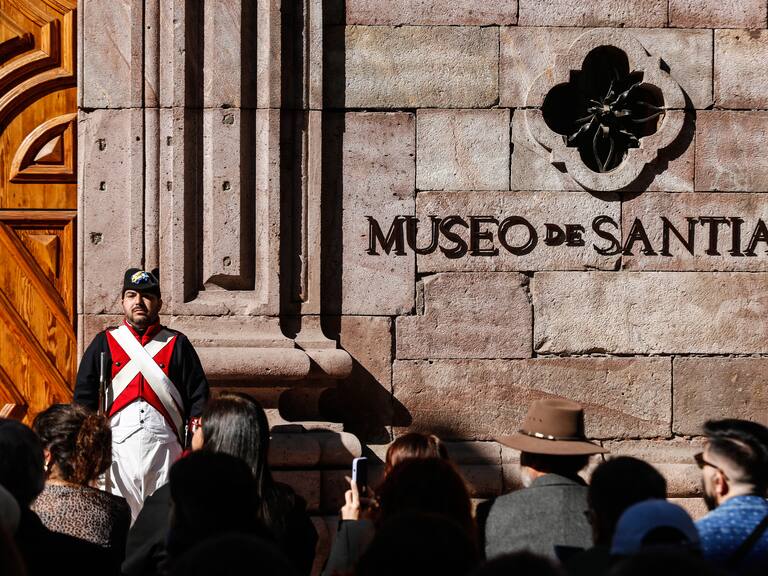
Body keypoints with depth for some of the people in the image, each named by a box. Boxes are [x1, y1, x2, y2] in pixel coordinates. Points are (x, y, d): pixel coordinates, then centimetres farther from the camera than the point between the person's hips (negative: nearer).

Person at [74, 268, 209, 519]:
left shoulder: (177, 345, 9)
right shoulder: (105, 343, 10)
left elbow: (198, 397, 7)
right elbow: (83, 397, 8)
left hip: (165, 448, 0)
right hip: (118, 448, 0)